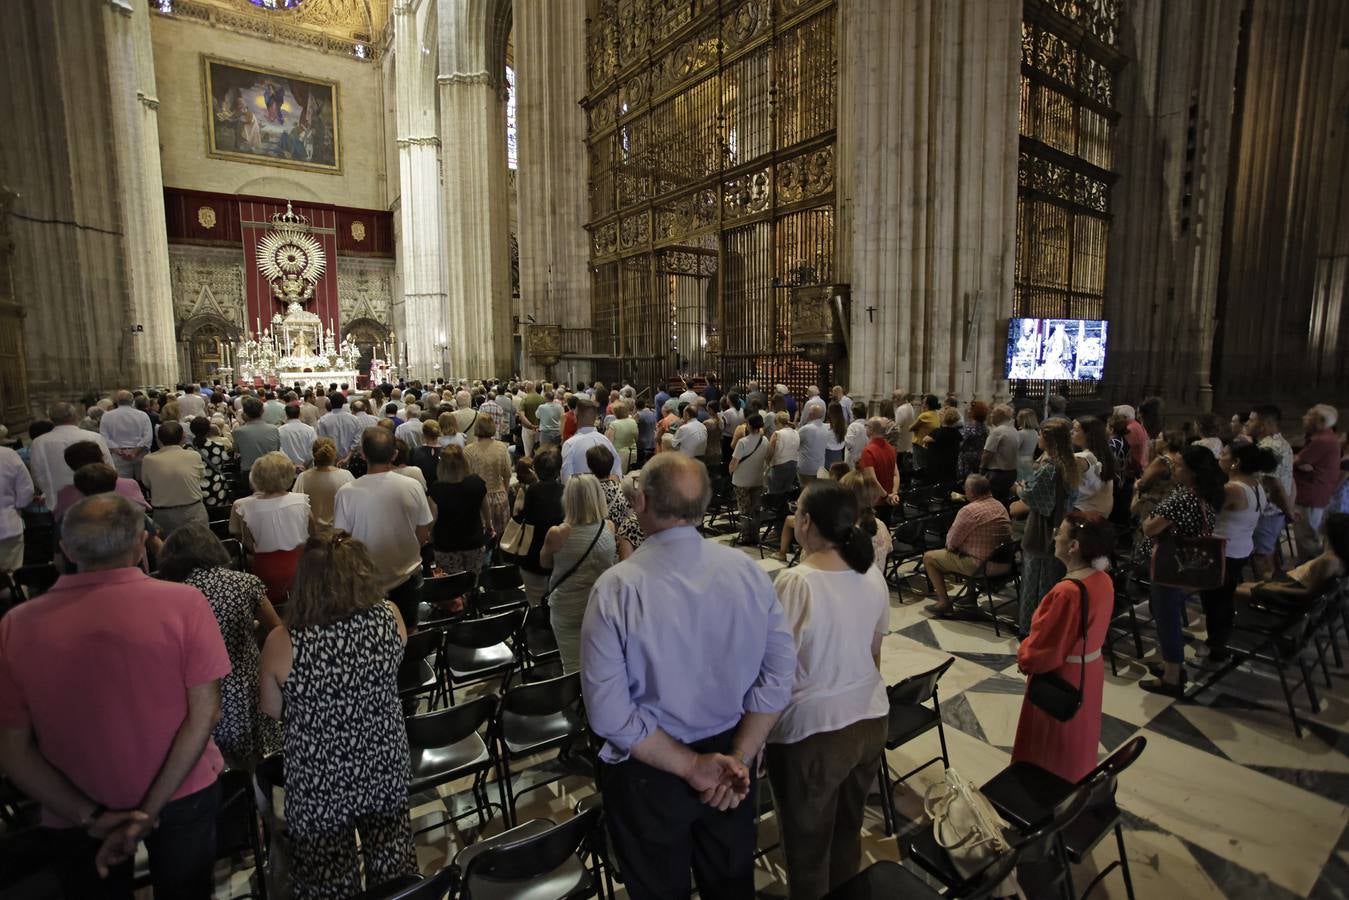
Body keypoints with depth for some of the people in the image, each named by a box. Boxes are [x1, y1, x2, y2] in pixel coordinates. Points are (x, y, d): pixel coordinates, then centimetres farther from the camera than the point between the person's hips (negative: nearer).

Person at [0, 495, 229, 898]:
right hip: (184, 796, -1)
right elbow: (205, 712, -20)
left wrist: (90, 817, -8)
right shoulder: (182, 601, -22)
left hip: (75, 814, 1)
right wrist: (151, 810, -12)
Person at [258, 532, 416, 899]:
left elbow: (273, 712, -6)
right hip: (385, 768, 2)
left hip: (319, 783, -2)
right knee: (390, 862, 26)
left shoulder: (282, 643, -26)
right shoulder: (390, 617, -20)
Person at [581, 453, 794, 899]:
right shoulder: (748, 570, -13)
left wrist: (692, 766, -16)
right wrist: (738, 757, -10)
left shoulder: (617, 586, -24)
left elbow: (609, 713, -23)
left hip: (649, 770, -3)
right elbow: (779, 674, -11)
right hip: (728, 758, 3)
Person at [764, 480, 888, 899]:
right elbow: (873, 653, 7)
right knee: (848, 831, 28)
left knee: (808, 848, 18)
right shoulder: (873, 575, -5)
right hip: (870, 720, 7)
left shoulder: (794, 583, -25)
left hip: (813, 731, -6)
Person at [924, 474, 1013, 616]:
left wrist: (949, 545, 11)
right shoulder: (1000, 506, 4)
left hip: (981, 566, -8)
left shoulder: (969, 511, -21)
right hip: (1003, 562, 8)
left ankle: (944, 602, 7)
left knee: (929, 558, 5)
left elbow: (951, 543, -15)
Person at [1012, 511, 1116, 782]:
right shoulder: (1104, 580, -7)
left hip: (1062, 677, -8)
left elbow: (1042, 652, -25)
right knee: (1077, 738, 28)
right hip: (1090, 669, 8)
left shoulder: (1067, 592, -34)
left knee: (1051, 748, 14)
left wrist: (1023, 657, -4)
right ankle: (1077, 784, 47)